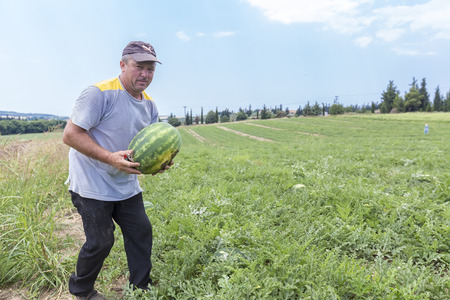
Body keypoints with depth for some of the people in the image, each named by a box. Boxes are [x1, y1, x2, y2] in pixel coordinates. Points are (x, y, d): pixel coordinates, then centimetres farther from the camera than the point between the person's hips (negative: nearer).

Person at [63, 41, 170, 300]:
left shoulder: (149, 104, 5)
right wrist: (111, 158, -31)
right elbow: (70, 135, -21)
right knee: (100, 242, 1)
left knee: (142, 231, 9)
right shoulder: (100, 93, -19)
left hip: (127, 185, 7)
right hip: (93, 185, -7)